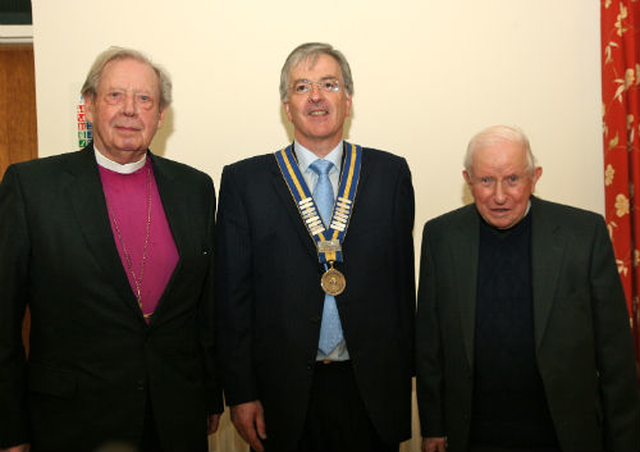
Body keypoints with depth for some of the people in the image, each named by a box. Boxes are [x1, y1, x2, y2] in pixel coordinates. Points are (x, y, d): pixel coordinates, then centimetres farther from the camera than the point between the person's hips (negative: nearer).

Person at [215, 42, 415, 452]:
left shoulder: (391, 174, 3)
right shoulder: (244, 181, -1)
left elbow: (403, 279, 5)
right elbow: (233, 295, -1)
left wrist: (404, 373, 4)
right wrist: (241, 393, -3)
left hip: (373, 390, 1)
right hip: (285, 392, -1)